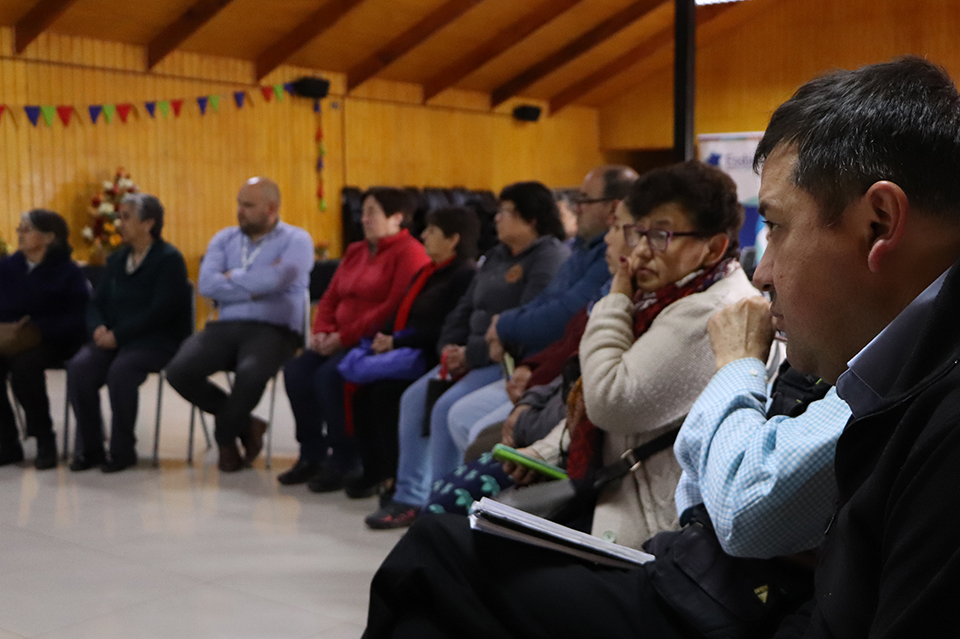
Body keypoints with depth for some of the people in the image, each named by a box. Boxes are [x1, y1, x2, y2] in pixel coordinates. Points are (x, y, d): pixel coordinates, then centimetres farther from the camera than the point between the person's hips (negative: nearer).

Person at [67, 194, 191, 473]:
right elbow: (96, 303, 16)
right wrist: (99, 328, -7)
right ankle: (89, 448, -11)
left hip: (157, 340, -6)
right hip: (113, 338, 6)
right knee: (79, 368, -22)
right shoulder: (117, 259, 18)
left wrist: (118, 334, -19)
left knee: (120, 370, -34)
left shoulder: (169, 259, -5)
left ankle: (122, 450, -17)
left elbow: (161, 311, -15)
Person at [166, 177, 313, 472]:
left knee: (250, 374, -36)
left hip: (273, 329, -5)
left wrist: (232, 277, 0)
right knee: (179, 371, -21)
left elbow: (274, 280, -16)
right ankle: (244, 424, 1)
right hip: (226, 326, 5)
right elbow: (206, 284, 0)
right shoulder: (225, 239, 17)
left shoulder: (296, 240, 3)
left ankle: (225, 436, -3)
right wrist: (254, 287, -7)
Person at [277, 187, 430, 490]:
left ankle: (344, 462, -12)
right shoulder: (355, 251, 20)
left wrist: (345, 336, -19)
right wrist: (322, 331, 1)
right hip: (341, 340, 9)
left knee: (330, 374, -29)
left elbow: (394, 308, -19)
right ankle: (311, 455, 0)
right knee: (296, 369, -12)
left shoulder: (409, 253, -8)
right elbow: (331, 297, 21)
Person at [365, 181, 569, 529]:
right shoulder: (497, 256, 18)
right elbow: (465, 308, 18)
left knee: (448, 407, -23)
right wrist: (450, 347, -1)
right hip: (474, 358, 10)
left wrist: (470, 354, -18)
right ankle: (409, 497, 5)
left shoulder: (550, 258, -13)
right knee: (415, 397, -1)